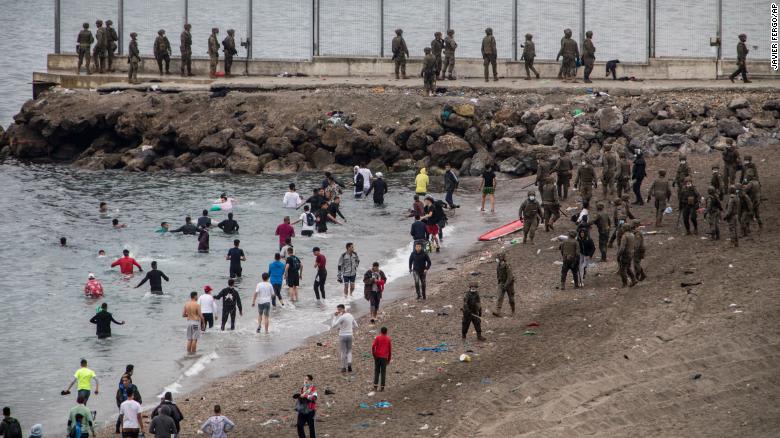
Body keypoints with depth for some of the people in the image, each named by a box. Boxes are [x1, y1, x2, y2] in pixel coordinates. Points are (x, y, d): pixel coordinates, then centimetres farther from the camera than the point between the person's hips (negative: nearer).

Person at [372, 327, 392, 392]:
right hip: (384, 357, 0)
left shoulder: (377, 338, 0)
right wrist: (389, 359, 11)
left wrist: (373, 354, 4)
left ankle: (375, 386, 3)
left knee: (377, 371, 9)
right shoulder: (389, 339, 2)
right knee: (383, 372, 4)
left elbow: (373, 346, -10)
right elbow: (390, 349, 3)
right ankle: (382, 387, 2)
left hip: (377, 357, 0)